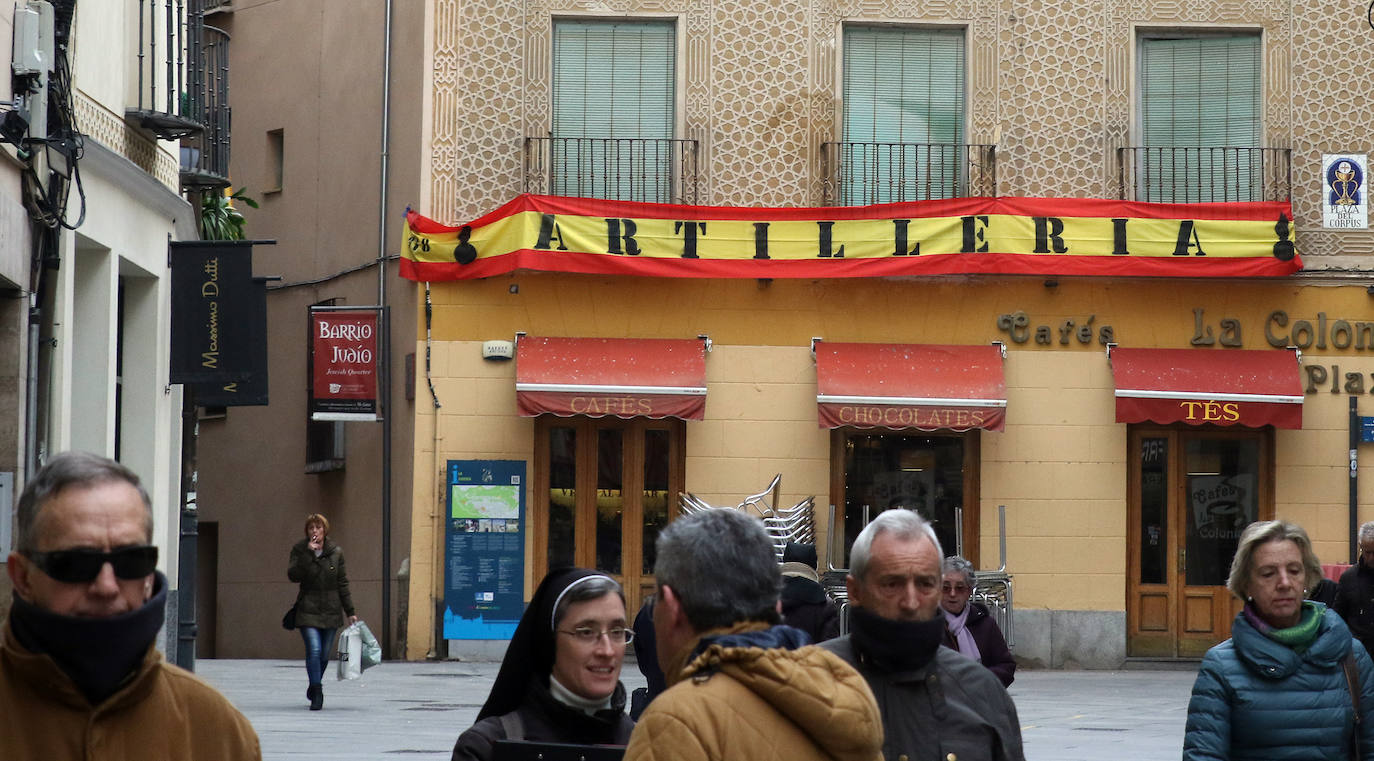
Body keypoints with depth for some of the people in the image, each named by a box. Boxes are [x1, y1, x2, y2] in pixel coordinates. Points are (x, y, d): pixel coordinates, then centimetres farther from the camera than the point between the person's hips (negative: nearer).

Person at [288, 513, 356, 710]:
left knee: (324, 654, 7)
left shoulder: (336, 552, 4)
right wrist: (308, 553, -22)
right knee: (314, 650, -17)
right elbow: (293, 575, -15)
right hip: (308, 610, -2)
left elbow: (343, 583, 8)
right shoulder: (299, 550, 0)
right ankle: (317, 693, -12)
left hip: (331, 610, 2)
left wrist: (350, 612, 6)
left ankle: (314, 686, 31)